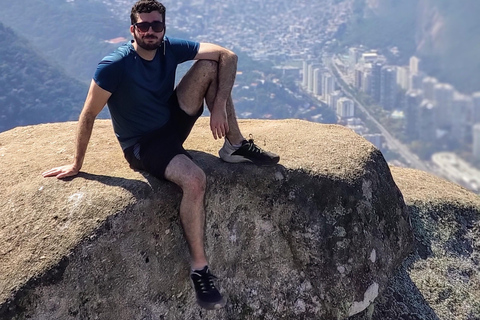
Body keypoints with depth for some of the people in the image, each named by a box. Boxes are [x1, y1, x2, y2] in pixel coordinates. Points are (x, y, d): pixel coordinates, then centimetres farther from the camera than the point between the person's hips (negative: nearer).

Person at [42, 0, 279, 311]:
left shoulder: (171, 48, -8)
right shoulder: (115, 65, -23)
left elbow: (228, 55, -12)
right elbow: (89, 115, -17)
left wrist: (219, 105, -23)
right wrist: (77, 165, -11)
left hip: (173, 124, 6)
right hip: (142, 145, -6)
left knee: (210, 65, -12)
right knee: (195, 180, -35)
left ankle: (235, 146, -4)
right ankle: (199, 267, -22)